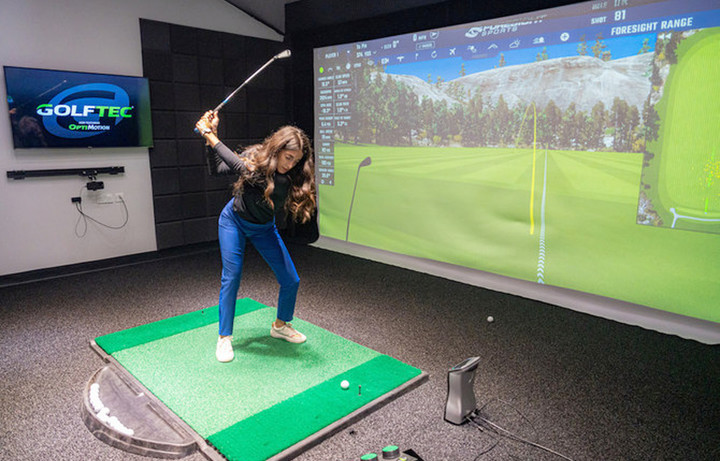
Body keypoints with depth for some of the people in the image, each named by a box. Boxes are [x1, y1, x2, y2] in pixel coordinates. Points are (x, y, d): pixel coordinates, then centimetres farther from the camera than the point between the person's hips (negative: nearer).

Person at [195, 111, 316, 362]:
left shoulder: (289, 179, -29)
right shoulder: (256, 155, -21)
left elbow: (240, 167, -40)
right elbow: (219, 167, -7)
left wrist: (210, 136, -39)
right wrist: (211, 134, -22)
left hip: (263, 228, 1)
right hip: (234, 221, 0)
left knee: (291, 280, -1)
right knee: (231, 277, -7)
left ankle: (281, 325, 25)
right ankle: (224, 337, 10)